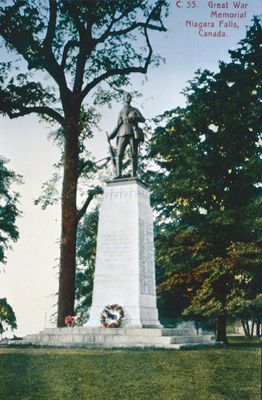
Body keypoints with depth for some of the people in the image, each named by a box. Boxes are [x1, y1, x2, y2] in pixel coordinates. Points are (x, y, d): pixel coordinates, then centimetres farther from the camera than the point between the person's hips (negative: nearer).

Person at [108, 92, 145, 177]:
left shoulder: (135, 110, 22)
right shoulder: (121, 112, 23)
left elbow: (143, 119, 9)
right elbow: (118, 126, 18)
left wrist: (134, 117, -11)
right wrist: (111, 136, 7)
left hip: (133, 133, -1)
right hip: (123, 134, 1)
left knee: (134, 155, -10)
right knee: (119, 154, -14)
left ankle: (134, 174, -15)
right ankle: (118, 174, -21)